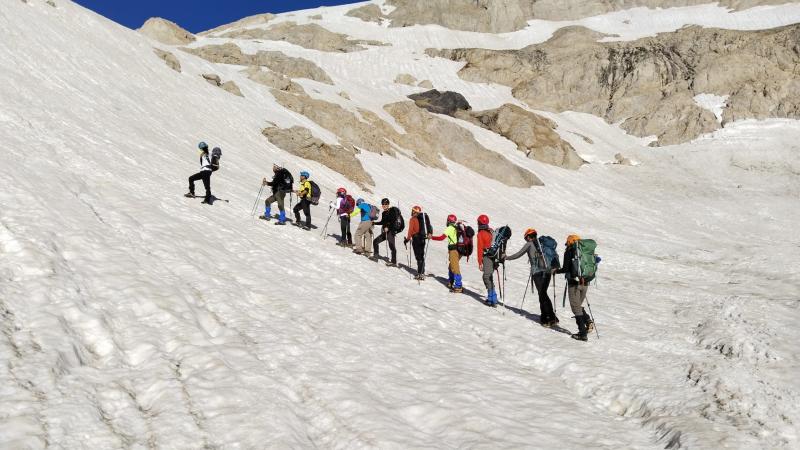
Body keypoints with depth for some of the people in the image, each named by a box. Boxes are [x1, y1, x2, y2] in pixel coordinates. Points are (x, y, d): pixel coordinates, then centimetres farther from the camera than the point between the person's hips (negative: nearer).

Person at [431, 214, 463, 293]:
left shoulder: (449, 228, -9)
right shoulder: (458, 228, 12)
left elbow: (441, 238, -12)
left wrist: (431, 237, 0)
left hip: (453, 250, -8)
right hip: (459, 250, 8)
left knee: (455, 268, -8)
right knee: (451, 266, 23)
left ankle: (458, 287, -11)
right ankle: (450, 282, 37)